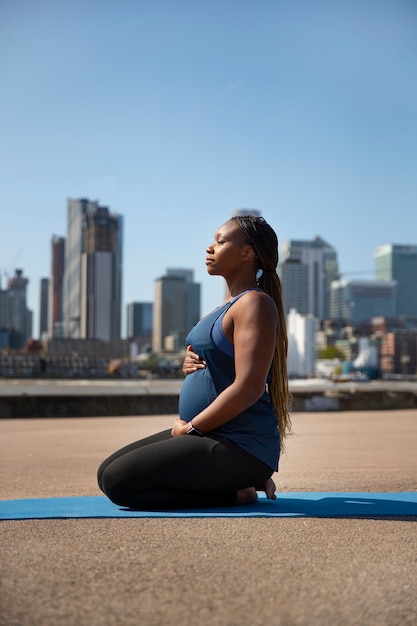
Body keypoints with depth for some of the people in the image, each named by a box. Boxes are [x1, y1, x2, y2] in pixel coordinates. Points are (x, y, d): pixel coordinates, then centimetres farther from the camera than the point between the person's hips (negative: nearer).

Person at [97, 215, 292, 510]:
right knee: (108, 472, 12)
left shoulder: (255, 303, -13)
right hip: (212, 436, 10)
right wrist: (192, 363, 2)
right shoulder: (230, 304, 17)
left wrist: (190, 428, -14)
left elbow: (248, 388, -22)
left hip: (240, 447, -10)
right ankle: (240, 481, 9)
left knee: (118, 481, -16)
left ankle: (235, 493, -6)